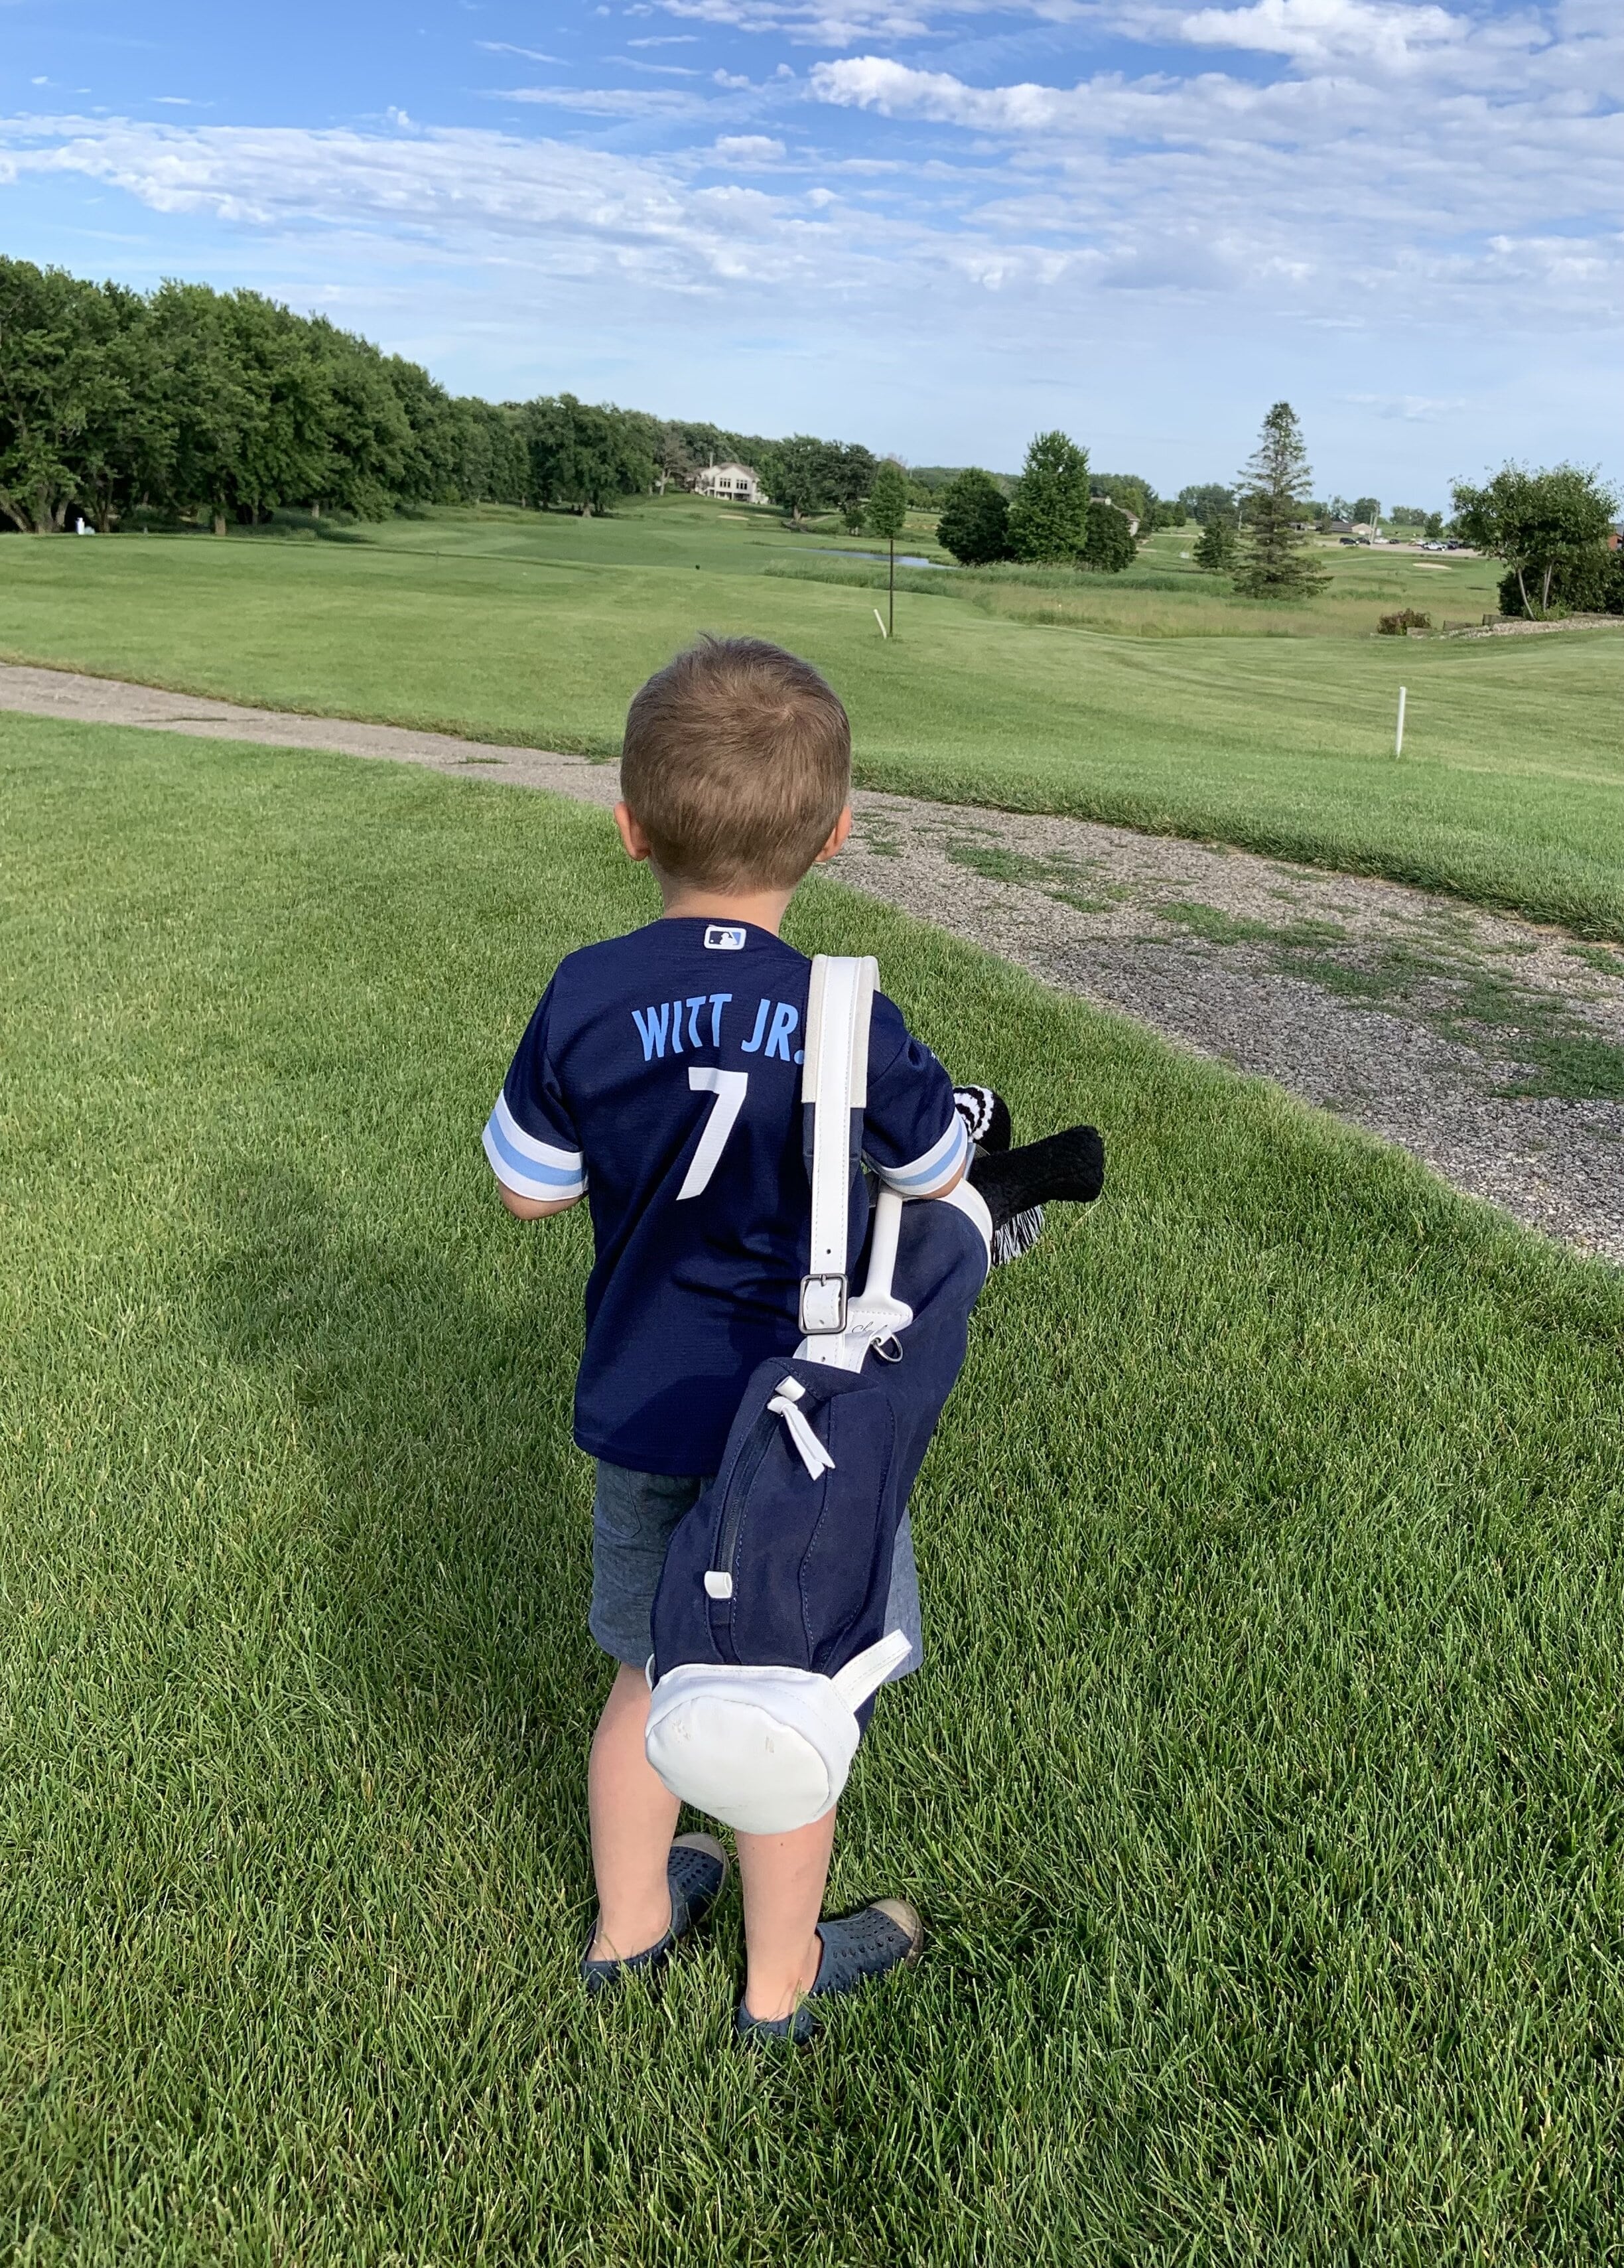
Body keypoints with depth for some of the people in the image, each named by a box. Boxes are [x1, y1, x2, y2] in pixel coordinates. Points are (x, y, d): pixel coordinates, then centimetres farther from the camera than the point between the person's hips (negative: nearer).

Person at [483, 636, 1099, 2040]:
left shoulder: (584, 1002, -13)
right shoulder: (853, 1026, -20)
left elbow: (528, 1191, -2)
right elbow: (940, 1182, -5)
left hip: (641, 1412, 4)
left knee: (655, 1676, 24)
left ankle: (629, 1923, 46)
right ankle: (782, 1979, 37)